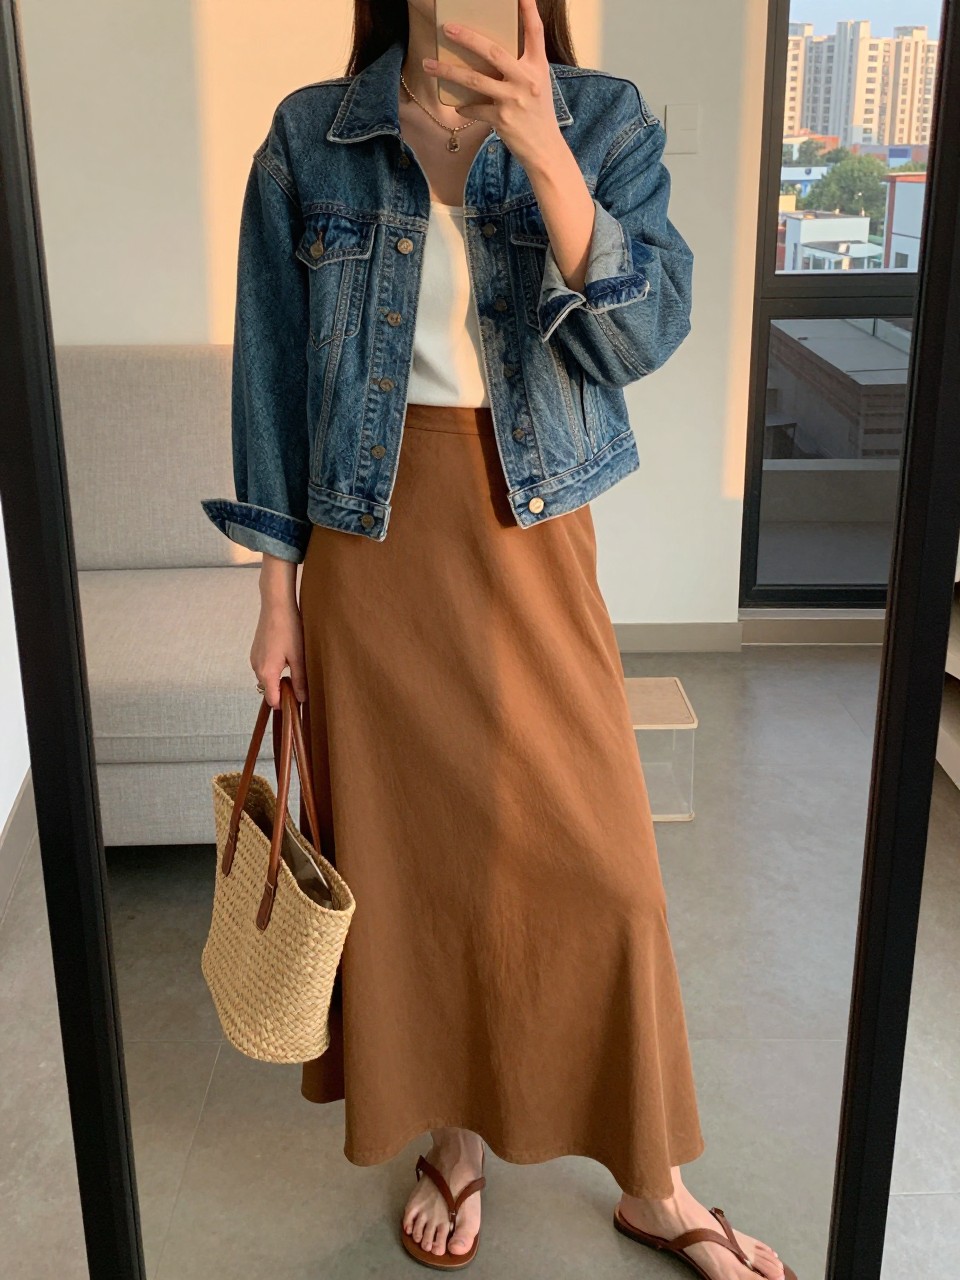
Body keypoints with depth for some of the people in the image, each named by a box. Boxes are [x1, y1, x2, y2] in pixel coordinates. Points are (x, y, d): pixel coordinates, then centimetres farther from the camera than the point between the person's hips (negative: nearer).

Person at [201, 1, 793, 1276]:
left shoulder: (603, 121, 1)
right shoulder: (310, 138, 1)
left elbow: (648, 327, -12)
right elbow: (275, 375, 3)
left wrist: (542, 151, -25)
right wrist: (277, 593, 2)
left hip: (531, 544, 0)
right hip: (373, 546, 1)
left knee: (592, 860, 3)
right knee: (408, 857, 9)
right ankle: (452, 1140, 33)